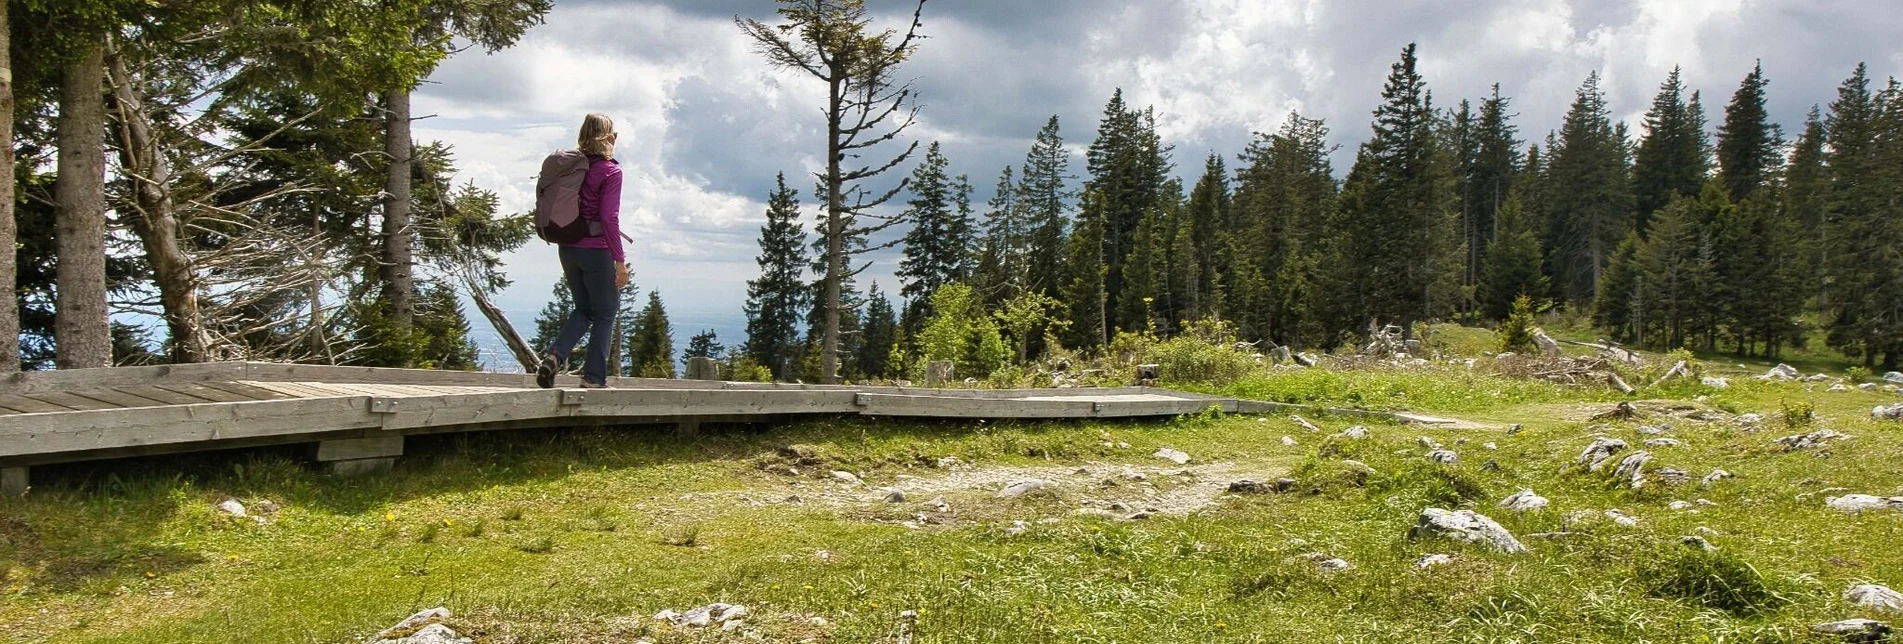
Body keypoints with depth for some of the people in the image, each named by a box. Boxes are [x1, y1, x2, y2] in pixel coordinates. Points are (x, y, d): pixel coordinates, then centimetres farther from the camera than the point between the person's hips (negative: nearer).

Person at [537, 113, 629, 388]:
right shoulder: (611, 171, -11)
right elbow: (609, 218, -16)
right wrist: (620, 261, -12)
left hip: (568, 249, 6)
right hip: (597, 250, -6)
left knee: (584, 309, 20)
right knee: (606, 313, 9)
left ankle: (554, 355, -1)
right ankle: (594, 377, 8)